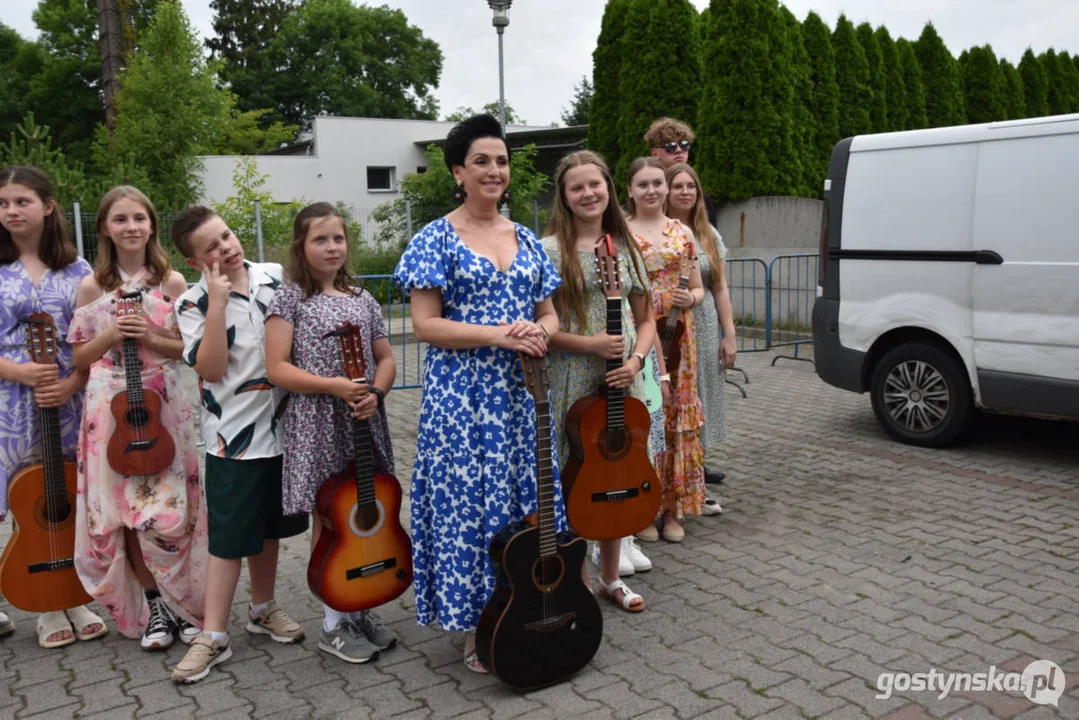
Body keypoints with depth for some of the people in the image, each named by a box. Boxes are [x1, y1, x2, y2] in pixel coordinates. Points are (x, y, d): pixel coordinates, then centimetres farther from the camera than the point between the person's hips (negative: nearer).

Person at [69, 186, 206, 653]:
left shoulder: (172, 282, 1)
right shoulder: (93, 286, 2)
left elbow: (191, 348, 2)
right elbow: (78, 356, 6)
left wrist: (149, 337, -14)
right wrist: (111, 337, -12)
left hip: (162, 407, -1)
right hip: (110, 409, 1)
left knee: (167, 510, -2)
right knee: (122, 512, 4)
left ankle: (183, 603, 17)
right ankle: (153, 607, 20)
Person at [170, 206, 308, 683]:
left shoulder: (276, 278, 1)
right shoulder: (195, 304, -9)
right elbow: (211, 369, -21)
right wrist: (218, 302, -25)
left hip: (281, 426, 4)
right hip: (233, 437, -4)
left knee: (269, 527, 18)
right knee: (229, 537, 0)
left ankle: (262, 609, 35)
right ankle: (213, 636, 12)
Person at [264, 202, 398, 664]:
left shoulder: (362, 300, 11)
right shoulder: (290, 299, -3)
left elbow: (386, 358, 13)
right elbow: (277, 369, -9)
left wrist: (375, 392, -8)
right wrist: (334, 387, -18)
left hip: (364, 423, 5)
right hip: (317, 424, -4)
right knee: (328, 521, 4)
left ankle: (360, 611, 26)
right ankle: (334, 624, 17)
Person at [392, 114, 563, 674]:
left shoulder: (525, 240, 12)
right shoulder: (438, 239, -4)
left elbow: (549, 314, 13)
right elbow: (425, 324, -10)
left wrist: (540, 333, -11)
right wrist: (499, 336, -19)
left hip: (520, 394, 5)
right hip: (461, 397, -5)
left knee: (526, 496, 10)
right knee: (468, 503, 1)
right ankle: (475, 632, 18)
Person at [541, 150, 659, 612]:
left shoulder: (625, 248, 10)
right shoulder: (550, 250, -5)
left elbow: (645, 319, 13)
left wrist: (636, 359, -5)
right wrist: (587, 344, -18)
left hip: (619, 381, 5)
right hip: (569, 381, -4)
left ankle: (610, 578, 29)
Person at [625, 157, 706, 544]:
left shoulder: (683, 232, 11)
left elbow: (698, 287, 16)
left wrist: (691, 299, -7)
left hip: (678, 336, 4)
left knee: (679, 418, 6)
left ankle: (673, 507, 19)